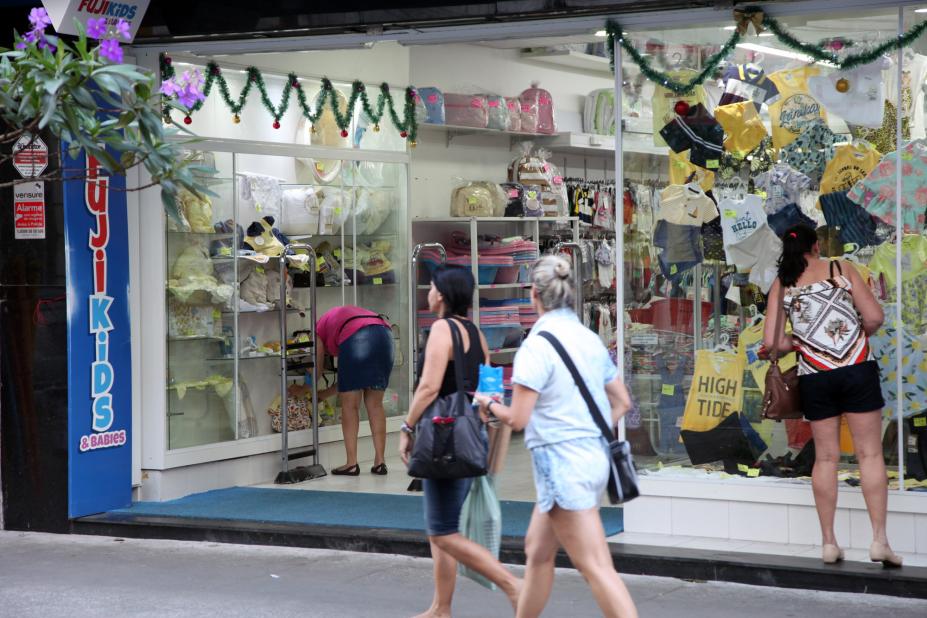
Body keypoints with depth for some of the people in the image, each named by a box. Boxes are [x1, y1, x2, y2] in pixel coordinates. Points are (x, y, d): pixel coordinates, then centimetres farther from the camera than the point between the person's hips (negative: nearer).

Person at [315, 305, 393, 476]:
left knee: (350, 405, 6)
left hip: (356, 339, -5)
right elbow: (353, 376, 35)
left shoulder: (320, 328, 26)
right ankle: (380, 462, 9)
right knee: (374, 404, 13)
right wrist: (326, 393, 43)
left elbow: (316, 372, 24)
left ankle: (352, 463, 3)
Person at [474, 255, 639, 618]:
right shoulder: (589, 339, 9)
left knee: (596, 568, -9)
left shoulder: (537, 346, -15)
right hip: (593, 456, 9)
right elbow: (622, 402, 15)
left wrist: (490, 404, 4)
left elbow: (518, 419, -15)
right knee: (537, 549, 21)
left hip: (562, 462, -9)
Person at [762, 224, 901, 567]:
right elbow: (874, 318, -3)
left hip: (815, 377, 2)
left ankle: (829, 542, 11)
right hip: (857, 370, -2)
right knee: (870, 453, 1)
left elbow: (771, 341, 0)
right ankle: (879, 539, -5)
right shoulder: (842, 269, 2)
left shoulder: (781, 285, 5)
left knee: (826, 457, 10)